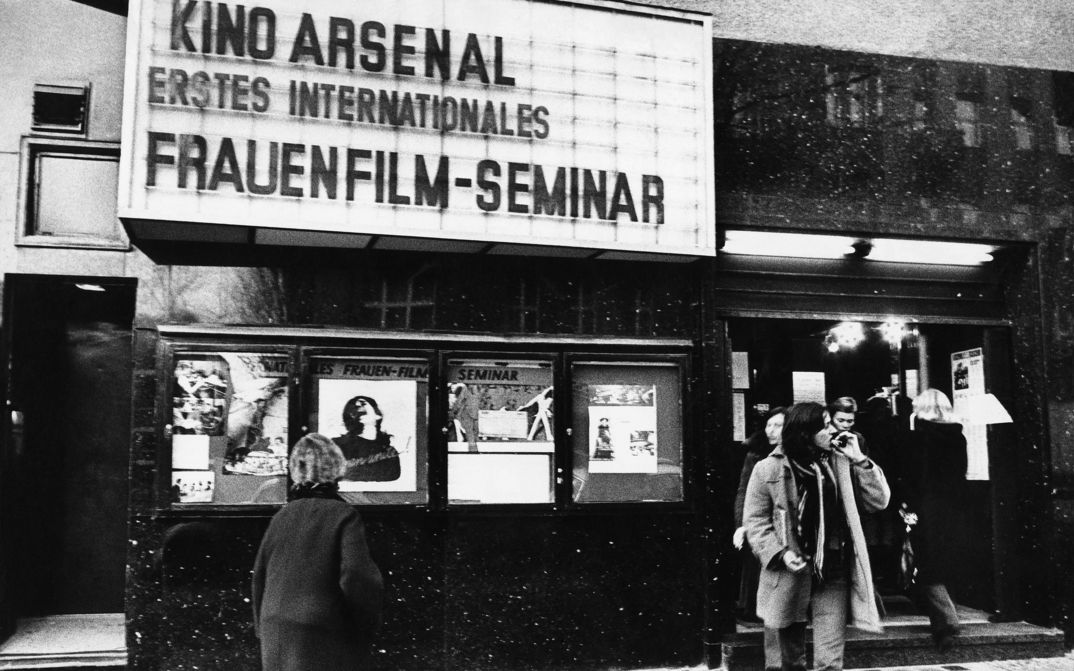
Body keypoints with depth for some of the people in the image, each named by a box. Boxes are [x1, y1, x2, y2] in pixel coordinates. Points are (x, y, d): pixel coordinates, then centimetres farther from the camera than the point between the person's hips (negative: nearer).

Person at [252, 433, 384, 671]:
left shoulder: (282, 516, 8)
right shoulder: (344, 516, -9)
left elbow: (260, 576, 11)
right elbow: (356, 578, -16)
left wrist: (264, 628, 22)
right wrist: (372, 616, 1)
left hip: (277, 634, 6)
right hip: (323, 636, -6)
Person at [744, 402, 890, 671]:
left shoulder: (841, 463, 2)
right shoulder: (768, 469, -7)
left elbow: (879, 501, 0)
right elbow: (755, 521, -2)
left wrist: (859, 459, -9)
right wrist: (780, 553, -16)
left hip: (833, 575, 1)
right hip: (790, 574, -1)